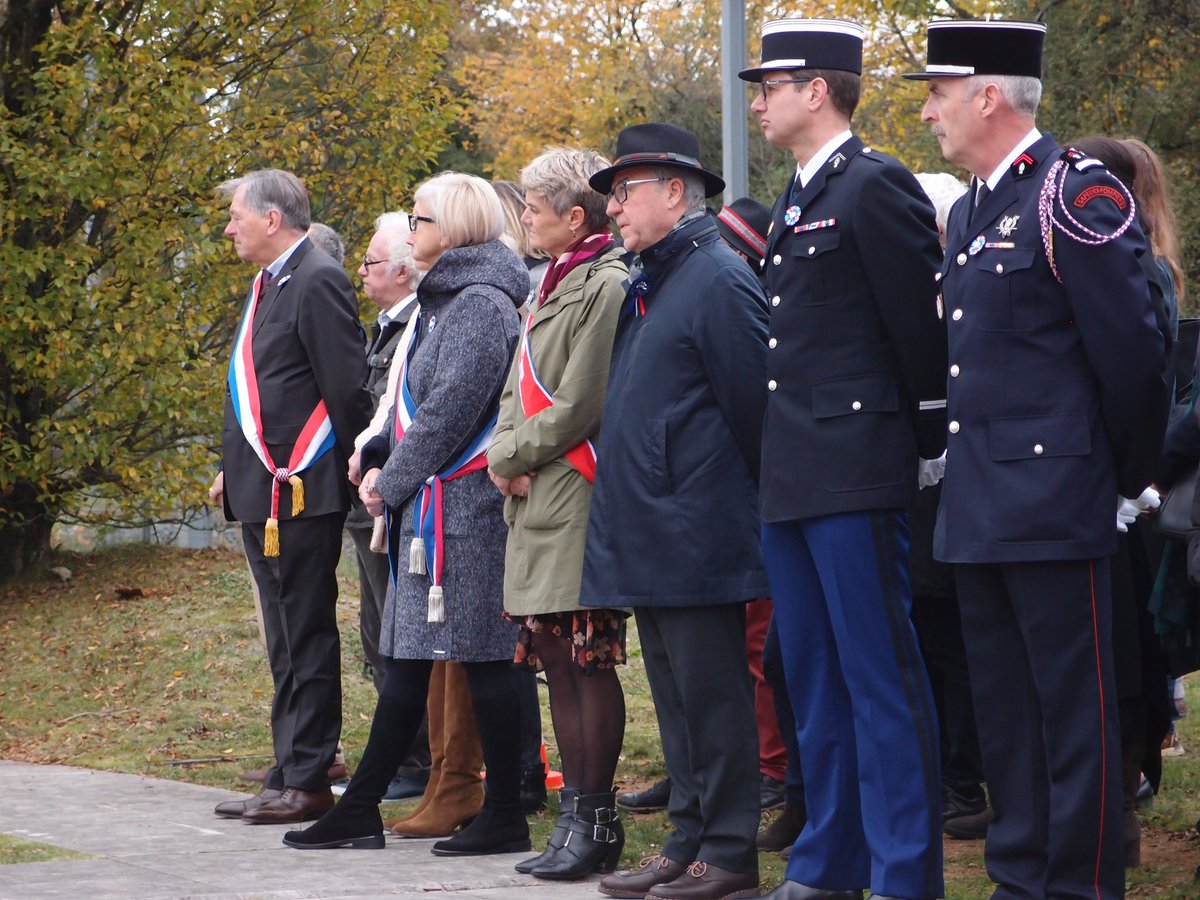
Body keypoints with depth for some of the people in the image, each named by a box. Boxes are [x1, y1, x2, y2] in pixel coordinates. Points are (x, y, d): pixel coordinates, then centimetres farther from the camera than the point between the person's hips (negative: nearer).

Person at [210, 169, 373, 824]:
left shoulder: (317, 282, -13)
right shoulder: (269, 285, 17)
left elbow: (347, 389, -16)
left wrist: (351, 469, -12)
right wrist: (233, 470, 18)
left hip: (300, 495, -10)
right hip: (263, 494, 10)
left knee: (307, 642, -4)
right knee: (286, 644, 13)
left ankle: (308, 782, -1)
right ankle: (288, 775, 19)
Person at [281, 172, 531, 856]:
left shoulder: (481, 303, -12)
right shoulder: (443, 300, 19)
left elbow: (450, 409, -18)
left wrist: (392, 484, -10)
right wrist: (381, 464, 5)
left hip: (465, 508, -10)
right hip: (428, 510, 10)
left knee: (483, 659, -5)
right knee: (408, 658, 11)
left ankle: (506, 818, 1)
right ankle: (360, 811, 14)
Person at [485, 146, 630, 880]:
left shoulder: (607, 288, -12)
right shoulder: (554, 287, 18)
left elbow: (579, 406, -16)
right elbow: (521, 390, 19)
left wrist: (512, 455, -6)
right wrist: (506, 457, 1)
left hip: (580, 499, -9)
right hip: (536, 503, 9)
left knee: (589, 661, -6)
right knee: (556, 661, 10)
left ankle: (596, 820, -1)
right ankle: (575, 813, 16)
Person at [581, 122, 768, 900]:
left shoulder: (717, 280, -13)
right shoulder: (646, 283, 17)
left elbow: (752, 406, -14)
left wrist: (751, 502, -8)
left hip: (695, 537, -10)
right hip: (649, 540, 10)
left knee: (713, 699, -4)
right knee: (676, 697, 13)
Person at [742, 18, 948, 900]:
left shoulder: (875, 185, -11)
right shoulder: (796, 199, 17)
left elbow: (921, 322, -12)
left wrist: (928, 438, -6)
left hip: (855, 474, -10)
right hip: (792, 479, 10)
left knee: (882, 679, -6)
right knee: (814, 681, 14)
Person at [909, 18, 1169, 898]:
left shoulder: (1076, 192, -11)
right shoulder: (968, 213, 15)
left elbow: (1132, 351, -11)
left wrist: (1129, 475, -3)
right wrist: (965, 465, 14)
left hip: (1053, 496, -9)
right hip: (978, 503, 9)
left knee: (1074, 705, -3)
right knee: (1003, 703, 13)